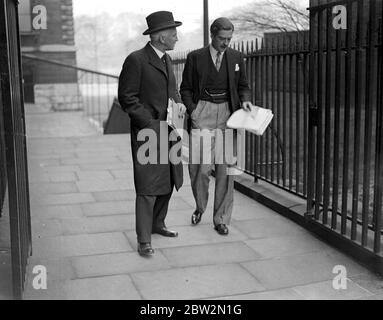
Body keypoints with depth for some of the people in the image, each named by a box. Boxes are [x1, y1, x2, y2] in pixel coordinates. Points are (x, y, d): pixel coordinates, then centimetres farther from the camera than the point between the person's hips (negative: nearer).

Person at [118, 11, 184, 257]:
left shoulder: (167, 60, 15)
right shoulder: (136, 60, -11)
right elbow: (127, 97, -12)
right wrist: (150, 123, -16)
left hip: (170, 133, 8)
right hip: (148, 133, -8)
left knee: (168, 183, 14)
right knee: (148, 188, -6)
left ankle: (157, 224, 32)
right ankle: (144, 240, 3)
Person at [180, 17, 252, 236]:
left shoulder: (236, 57, 9)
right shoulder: (195, 58, 2)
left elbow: (243, 86, 17)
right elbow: (186, 89, 6)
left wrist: (245, 100, -4)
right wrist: (192, 110, -8)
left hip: (227, 114, 2)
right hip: (202, 114, -2)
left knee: (225, 168, 1)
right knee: (200, 167, -6)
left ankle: (221, 219, 13)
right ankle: (200, 206, 24)